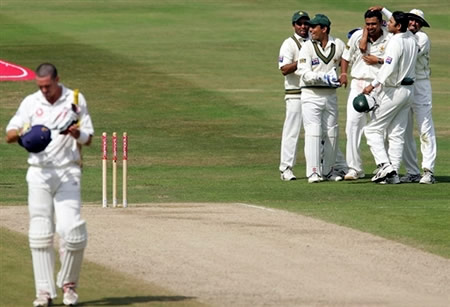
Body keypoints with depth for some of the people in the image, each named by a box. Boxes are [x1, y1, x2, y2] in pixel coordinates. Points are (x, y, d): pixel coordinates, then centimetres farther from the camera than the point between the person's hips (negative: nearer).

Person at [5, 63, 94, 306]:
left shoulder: (75, 100, 4)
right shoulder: (30, 103, 7)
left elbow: (88, 139, 6)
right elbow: (9, 136, 3)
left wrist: (77, 133, -17)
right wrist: (23, 131, -19)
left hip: (67, 173, -2)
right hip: (39, 174, 2)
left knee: (71, 229, -13)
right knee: (40, 233, -1)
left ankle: (68, 283, 6)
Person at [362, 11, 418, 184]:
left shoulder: (395, 42, -20)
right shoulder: (412, 39, 6)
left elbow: (389, 68, -28)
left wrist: (373, 85, -24)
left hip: (393, 90, -8)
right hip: (409, 90, 8)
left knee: (373, 129, 1)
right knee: (397, 133, 11)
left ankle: (384, 165, -13)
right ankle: (394, 173, 8)